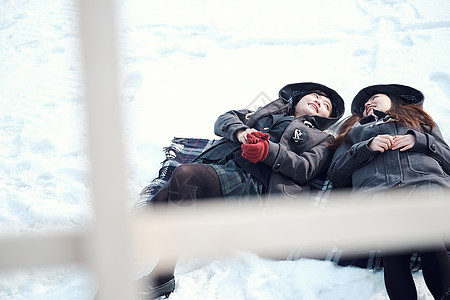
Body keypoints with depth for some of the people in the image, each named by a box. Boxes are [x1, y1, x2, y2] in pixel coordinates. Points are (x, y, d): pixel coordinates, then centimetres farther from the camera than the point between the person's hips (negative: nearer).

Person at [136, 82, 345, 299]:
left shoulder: (320, 140, 25)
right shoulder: (268, 112, 36)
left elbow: (306, 169, 4)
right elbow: (226, 119, 23)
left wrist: (270, 151, -13)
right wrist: (240, 132, -1)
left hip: (252, 182, -4)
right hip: (217, 163, 5)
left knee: (185, 174, -33)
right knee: (160, 203, -25)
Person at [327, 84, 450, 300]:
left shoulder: (420, 121, 38)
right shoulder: (355, 130, 38)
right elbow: (336, 176, 21)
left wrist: (420, 141, 8)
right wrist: (367, 147, 8)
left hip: (426, 182, 0)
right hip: (375, 191, 0)